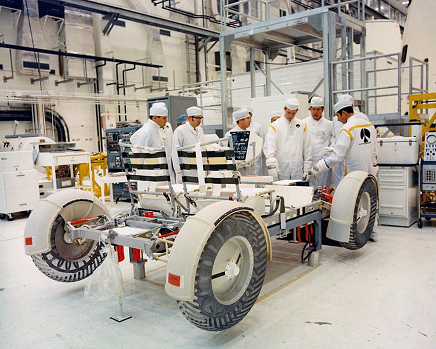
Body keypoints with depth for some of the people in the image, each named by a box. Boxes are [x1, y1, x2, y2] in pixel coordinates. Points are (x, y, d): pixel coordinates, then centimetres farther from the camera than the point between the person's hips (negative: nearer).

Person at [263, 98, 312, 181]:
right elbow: (269, 146, -10)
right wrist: (271, 164, -25)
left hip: (297, 170, 2)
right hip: (280, 168, -2)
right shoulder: (275, 125, 1)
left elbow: (307, 148, 11)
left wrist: (307, 168, 7)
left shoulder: (302, 125, 10)